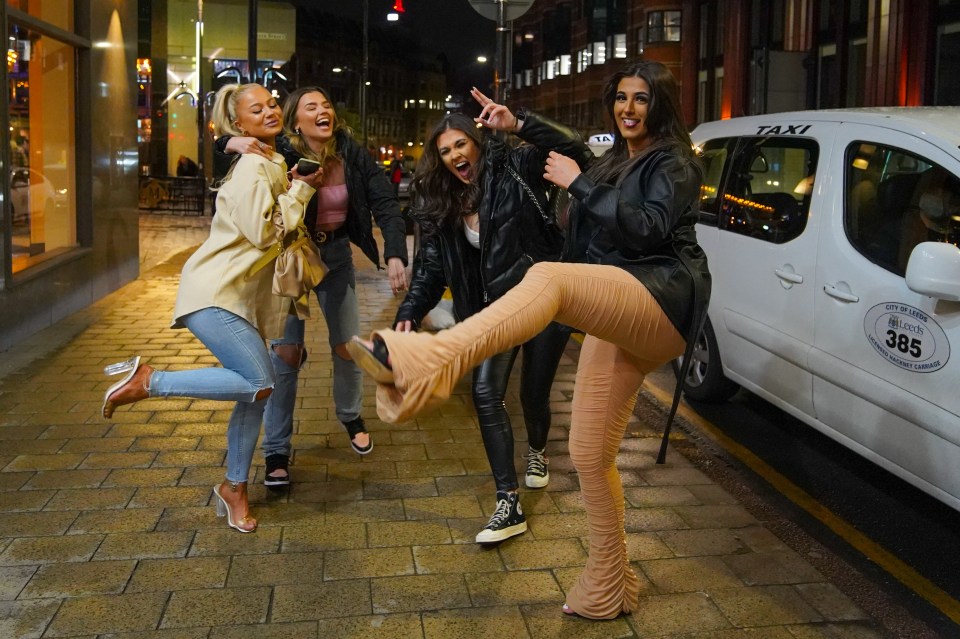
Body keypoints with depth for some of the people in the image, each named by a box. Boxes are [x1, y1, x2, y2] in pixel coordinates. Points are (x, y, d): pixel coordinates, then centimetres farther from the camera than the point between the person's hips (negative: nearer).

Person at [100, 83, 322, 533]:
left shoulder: (274, 165, 17)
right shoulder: (252, 167, -13)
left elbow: (280, 224, 24)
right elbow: (263, 233, -18)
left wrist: (296, 187, 11)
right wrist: (300, 191, -10)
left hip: (240, 296, 9)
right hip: (214, 293, -9)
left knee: (255, 392, 8)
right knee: (259, 384, -19)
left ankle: (234, 488, 21)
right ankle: (145, 380, -11)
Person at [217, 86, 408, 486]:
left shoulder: (351, 155, -14)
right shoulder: (281, 153, -20)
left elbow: (385, 204, -16)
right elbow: (220, 138, -16)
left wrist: (395, 255, -30)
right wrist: (234, 143, -40)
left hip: (336, 256, 3)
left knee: (347, 346, 11)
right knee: (286, 351, -5)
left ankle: (351, 417, 40)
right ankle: (276, 451, 7)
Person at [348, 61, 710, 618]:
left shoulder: (674, 162, 2)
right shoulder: (616, 161, 28)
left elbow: (651, 229, -15)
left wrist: (579, 184, -13)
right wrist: (517, 125, 24)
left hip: (663, 301, -9)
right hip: (619, 313, 9)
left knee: (550, 278, -37)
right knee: (590, 454, 4)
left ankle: (427, 363, -60)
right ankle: (609, 588, 17)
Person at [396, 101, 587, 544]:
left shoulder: (515, 169, -9)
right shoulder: (441, 206, 6)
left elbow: (573, 151, -23)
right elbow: (431, 267, 3)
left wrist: (519, 122, -33)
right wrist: (410, 312, -12)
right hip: (497, 307, 4)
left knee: (534, 394, 6)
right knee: (486, 393, -14)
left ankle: (536, 450, 44)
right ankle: (509, 505, -8)